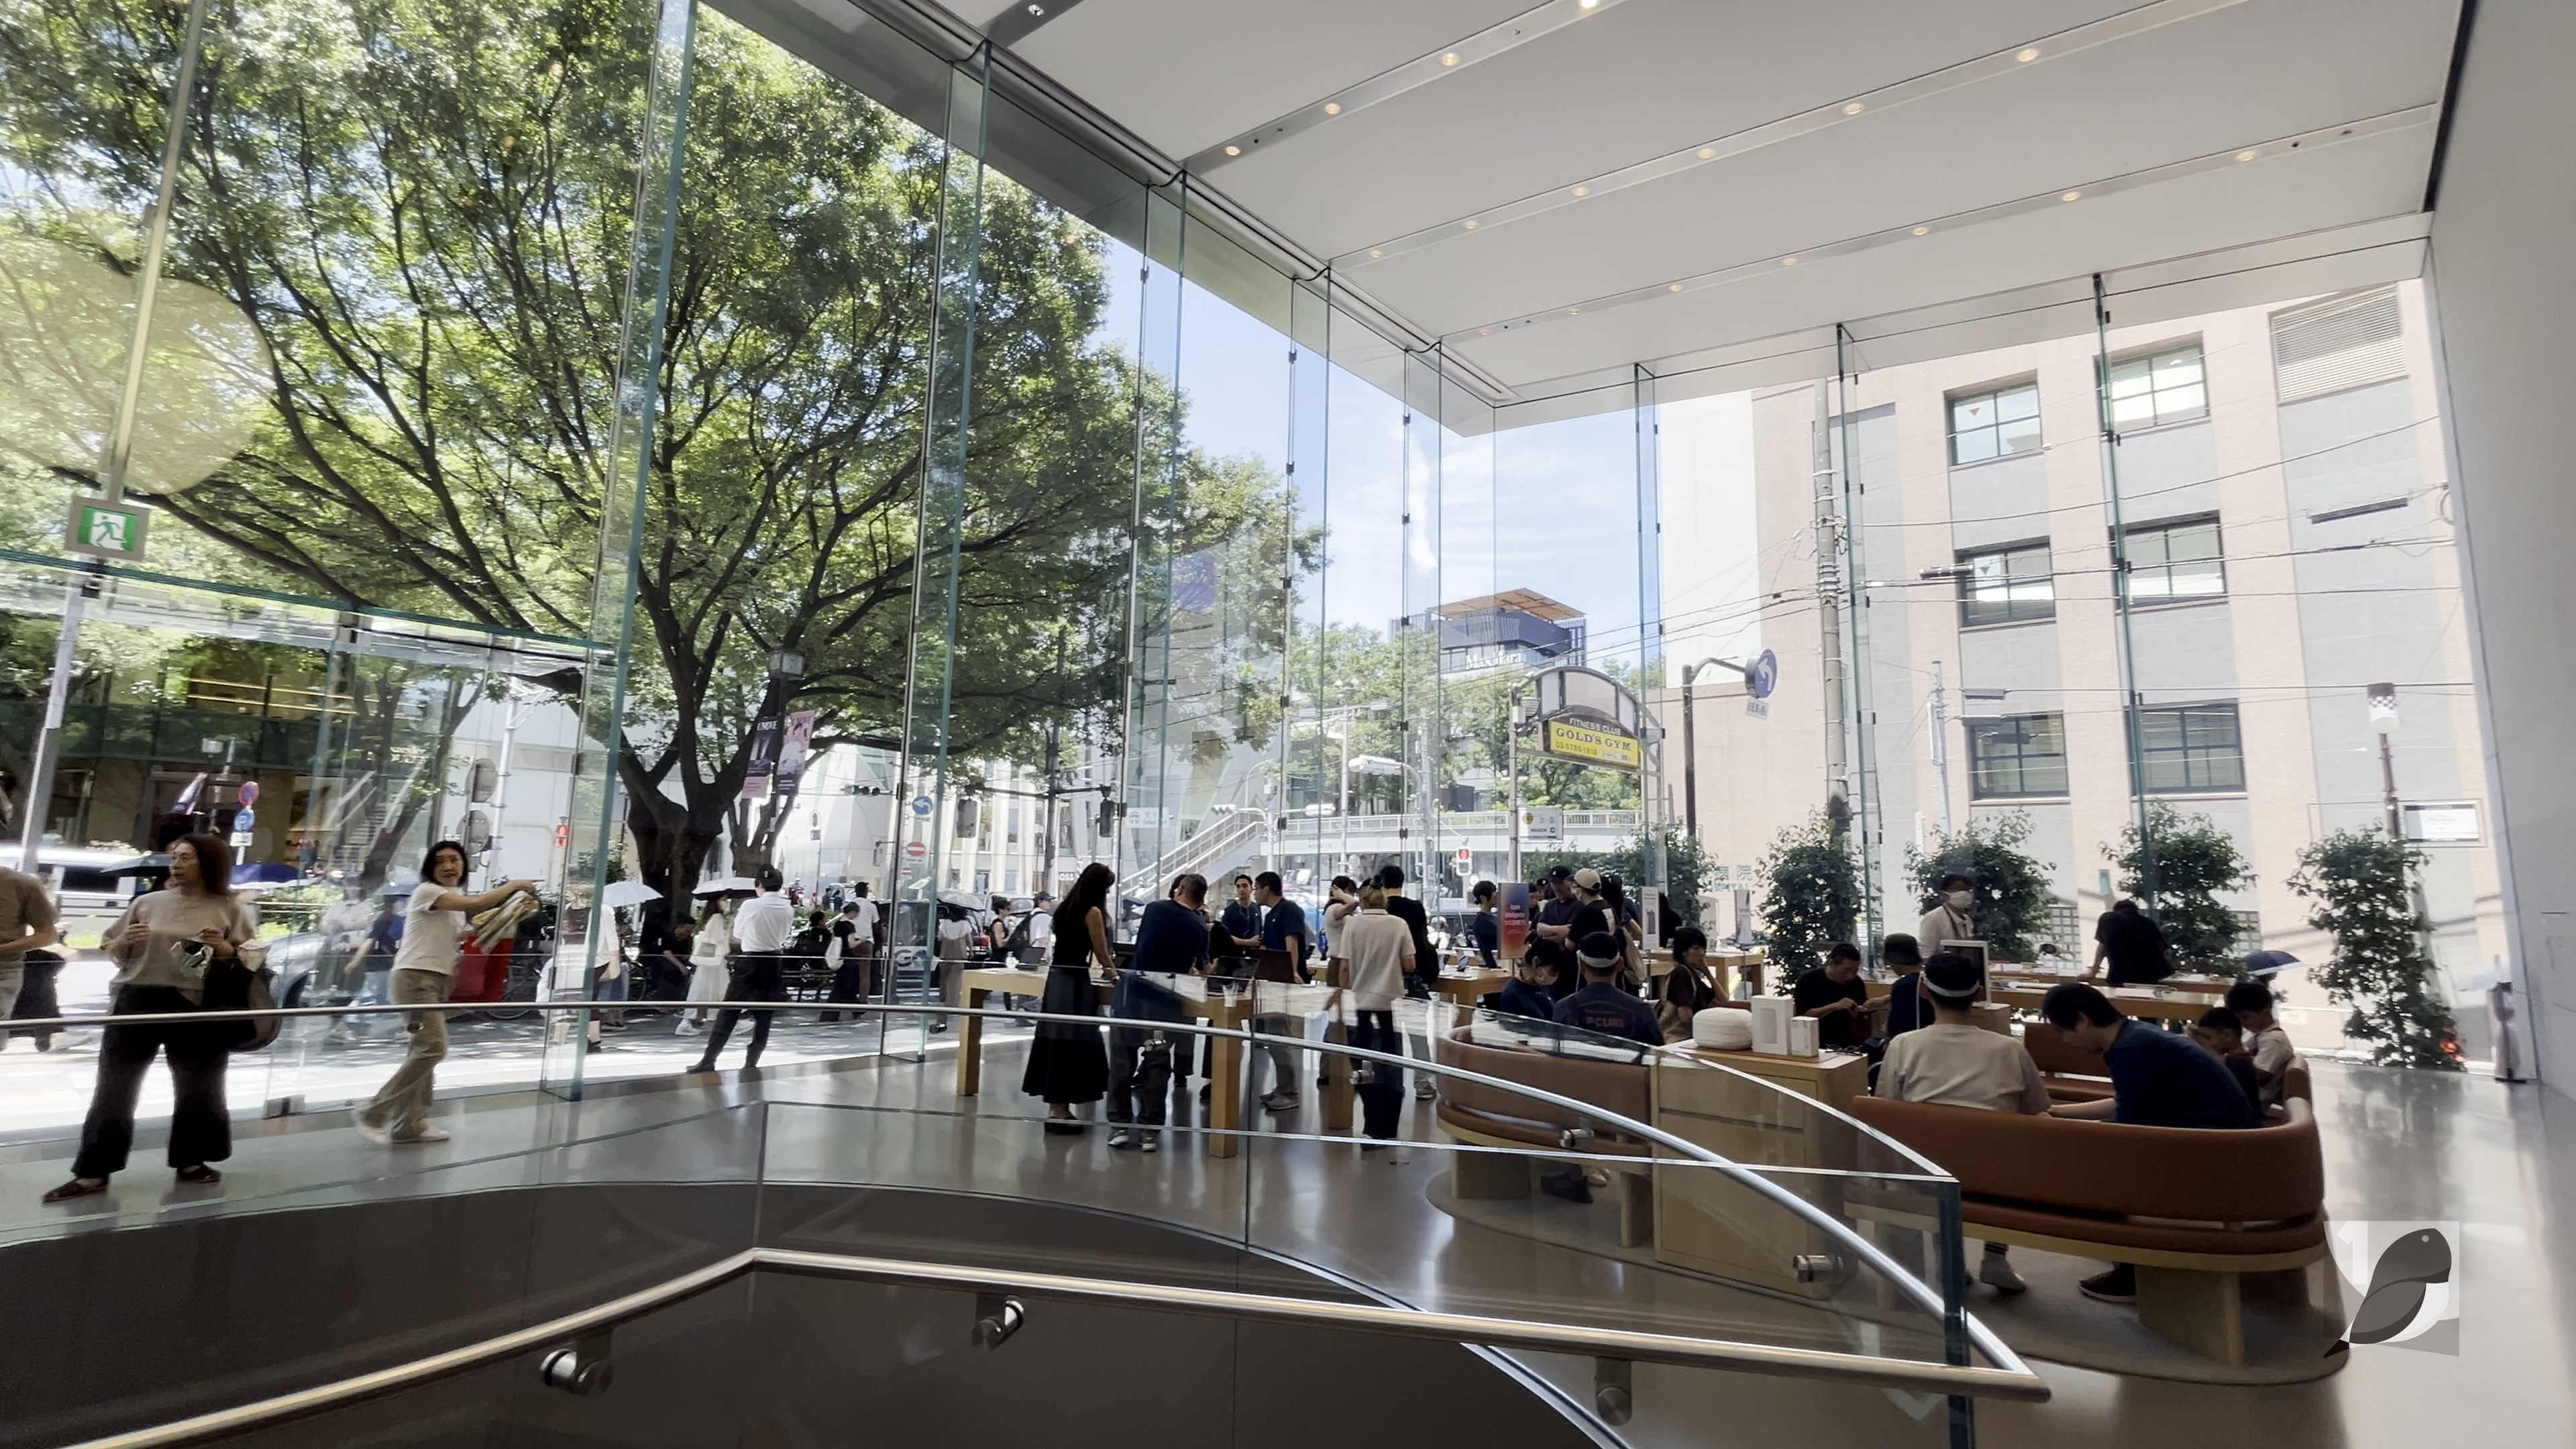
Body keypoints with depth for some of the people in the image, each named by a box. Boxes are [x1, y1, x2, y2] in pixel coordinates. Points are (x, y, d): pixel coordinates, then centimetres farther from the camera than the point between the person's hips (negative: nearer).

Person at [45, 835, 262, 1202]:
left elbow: (253, 955, 3)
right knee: (114, 1086, 4)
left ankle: (190, 1162, 23)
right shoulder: (148, 903, 8)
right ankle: (93, 1172, 13)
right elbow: (111, 951, 15)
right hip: (137, 1001, 2)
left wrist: (226, 949, -16)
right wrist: (126, 941, -7)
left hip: (195, 1007, -2)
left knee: (197, 1086, 8)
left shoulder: (230, 908, 2)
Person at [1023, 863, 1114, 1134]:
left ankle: (1057, 1108, 19)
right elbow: (1101, 954, -5)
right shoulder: (1092, 912, -10)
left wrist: (1105, 963, 31)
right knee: (1070, 1044, -2)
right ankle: (1060, 1111, 3)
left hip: (1057, 976, 8)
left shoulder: (1066, 908, 13)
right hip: (1075, 981, -8)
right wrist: (1113, 970, 15)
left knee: (1056, 1042, 11)